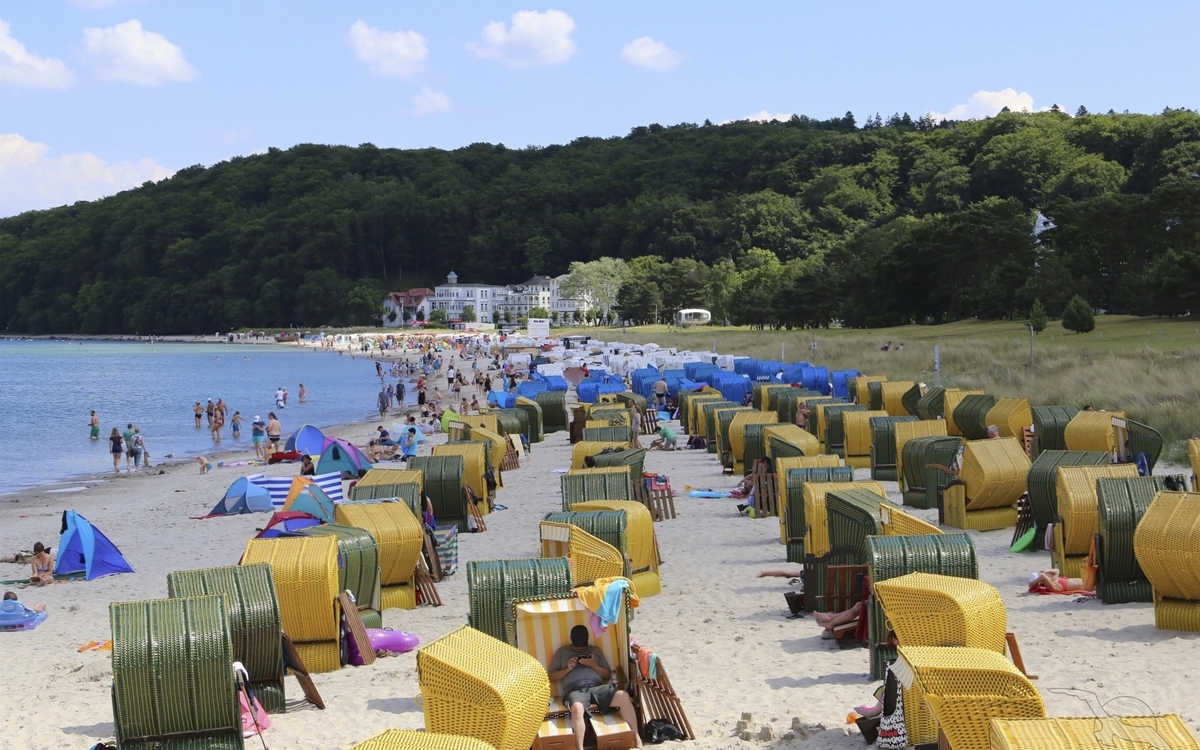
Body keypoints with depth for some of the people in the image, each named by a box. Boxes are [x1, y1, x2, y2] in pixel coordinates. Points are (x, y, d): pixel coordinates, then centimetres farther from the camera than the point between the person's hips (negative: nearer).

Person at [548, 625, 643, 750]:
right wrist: (567, 669, 1)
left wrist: (593, 665, 2)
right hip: (575, 690, -2)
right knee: (577, 708, -42)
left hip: (597, 687, 2)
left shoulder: (595, 651, 25)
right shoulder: (562, 652, 21)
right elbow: (552, 677, 18)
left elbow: (608, 675, 20)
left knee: (624, 697, -28)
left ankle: (636, 738, -22)